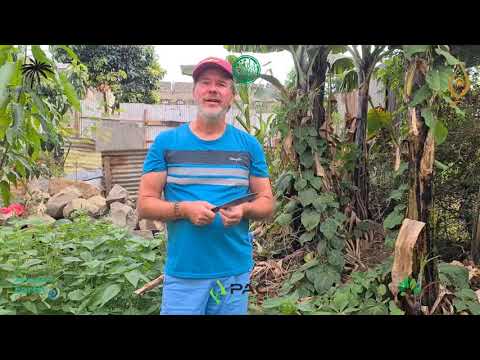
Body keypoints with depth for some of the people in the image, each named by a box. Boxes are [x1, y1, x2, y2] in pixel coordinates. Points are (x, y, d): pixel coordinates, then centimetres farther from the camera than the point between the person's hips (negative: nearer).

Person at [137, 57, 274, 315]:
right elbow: (145, 204, -2)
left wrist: (244, 210, -15)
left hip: (235, 270, 2)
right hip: (182, 272, -1)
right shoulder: (166, 142, -1)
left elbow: (267, 202, 6)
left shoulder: (249, 145, 3)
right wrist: (183, 209, -19)